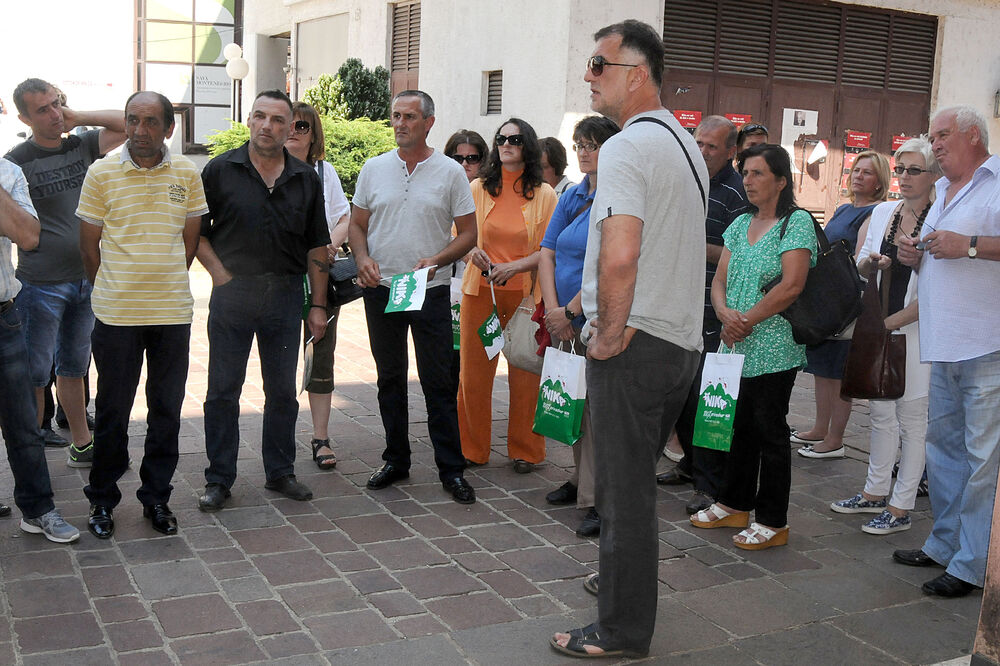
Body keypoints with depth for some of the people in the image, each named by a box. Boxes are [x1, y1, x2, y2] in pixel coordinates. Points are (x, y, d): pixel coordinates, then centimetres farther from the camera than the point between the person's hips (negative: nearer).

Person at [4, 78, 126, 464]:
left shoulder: (82, 145, 6)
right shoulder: (17, 162, -9)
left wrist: (79, 118, -5)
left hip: (85, 279, 6)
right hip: (41, 284, -5)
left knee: (74, 369, 17)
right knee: (35, 374, 0)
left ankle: (82, 444, 26)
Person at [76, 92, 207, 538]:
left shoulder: (186, 174, 4)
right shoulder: (102, 173, -2)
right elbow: (89, 244, 4)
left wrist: (164, 284, 11)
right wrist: (110, 291, 7)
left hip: (173, 312, 2)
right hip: (116, 314, -2)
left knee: (167, 409, 8)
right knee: (112, 410, 6)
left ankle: (156, 497, 22)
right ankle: (102, 500, 21)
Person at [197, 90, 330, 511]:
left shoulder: (306, 179, 7)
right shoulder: (221, 171, 0)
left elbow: (316, 247, 8)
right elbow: (196, 231, 2)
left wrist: (318, 305, 4)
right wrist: (220, 274, -8)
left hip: (285, 294, 2)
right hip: (232, 292, -2)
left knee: (282, 390, 10)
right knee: (223, 390, 3)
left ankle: (280, 472, 23)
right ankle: (219, 479, 14)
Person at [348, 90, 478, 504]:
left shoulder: (450, 172, 0)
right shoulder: (374, 168, 7)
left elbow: (468, 234, 1)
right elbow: (357, 225, 12)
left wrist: (436, 260, -16)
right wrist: (363, 258, -8)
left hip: (430, 291, -3)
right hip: (381, 288, 3)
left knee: (439, 383, -1)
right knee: (390, 379, 11)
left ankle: (451, 469, 7)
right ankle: (396, 460, 23)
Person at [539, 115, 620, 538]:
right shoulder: (571, 197, 13)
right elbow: (548, 253, 9)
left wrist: (570, 311, -14)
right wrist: (553, 309, -4)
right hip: (566, 318, 7)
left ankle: (599, 500, -1)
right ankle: (581, 479, 29)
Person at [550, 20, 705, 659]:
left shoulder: (627, 146, -16)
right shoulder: (689, 146, 15)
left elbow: (619, 256, -29)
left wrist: (610, 333, -16)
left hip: (634, 345, -9)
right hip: (684, 342, 9)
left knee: (624, 490, 2)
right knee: (637, 478, 22)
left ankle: (623, 631, 13)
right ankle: (625, 578, 39)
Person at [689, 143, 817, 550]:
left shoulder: (797, 222, -7)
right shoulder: (741, 224, 15)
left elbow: (791, 286, -17)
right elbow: (720, 280, 11)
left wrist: (748, 321, -15)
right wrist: (725, 313, -9)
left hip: (774, 350, -7)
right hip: (735, 347, 7)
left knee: (770, 432, 0)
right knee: (739, 427, 15)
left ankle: (773, 523, 9)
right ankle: (734, 505, 29)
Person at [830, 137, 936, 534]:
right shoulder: (882, 213, 10)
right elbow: (860, 267, 16)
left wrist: (893, 322, -13)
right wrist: (871, 261, -7)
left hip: (915, 330, -6)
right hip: (879, 328, 6)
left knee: (911, 420, 1)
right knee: (881, 413, 15)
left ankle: (900, 508, 9)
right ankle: (875, 494, 27)